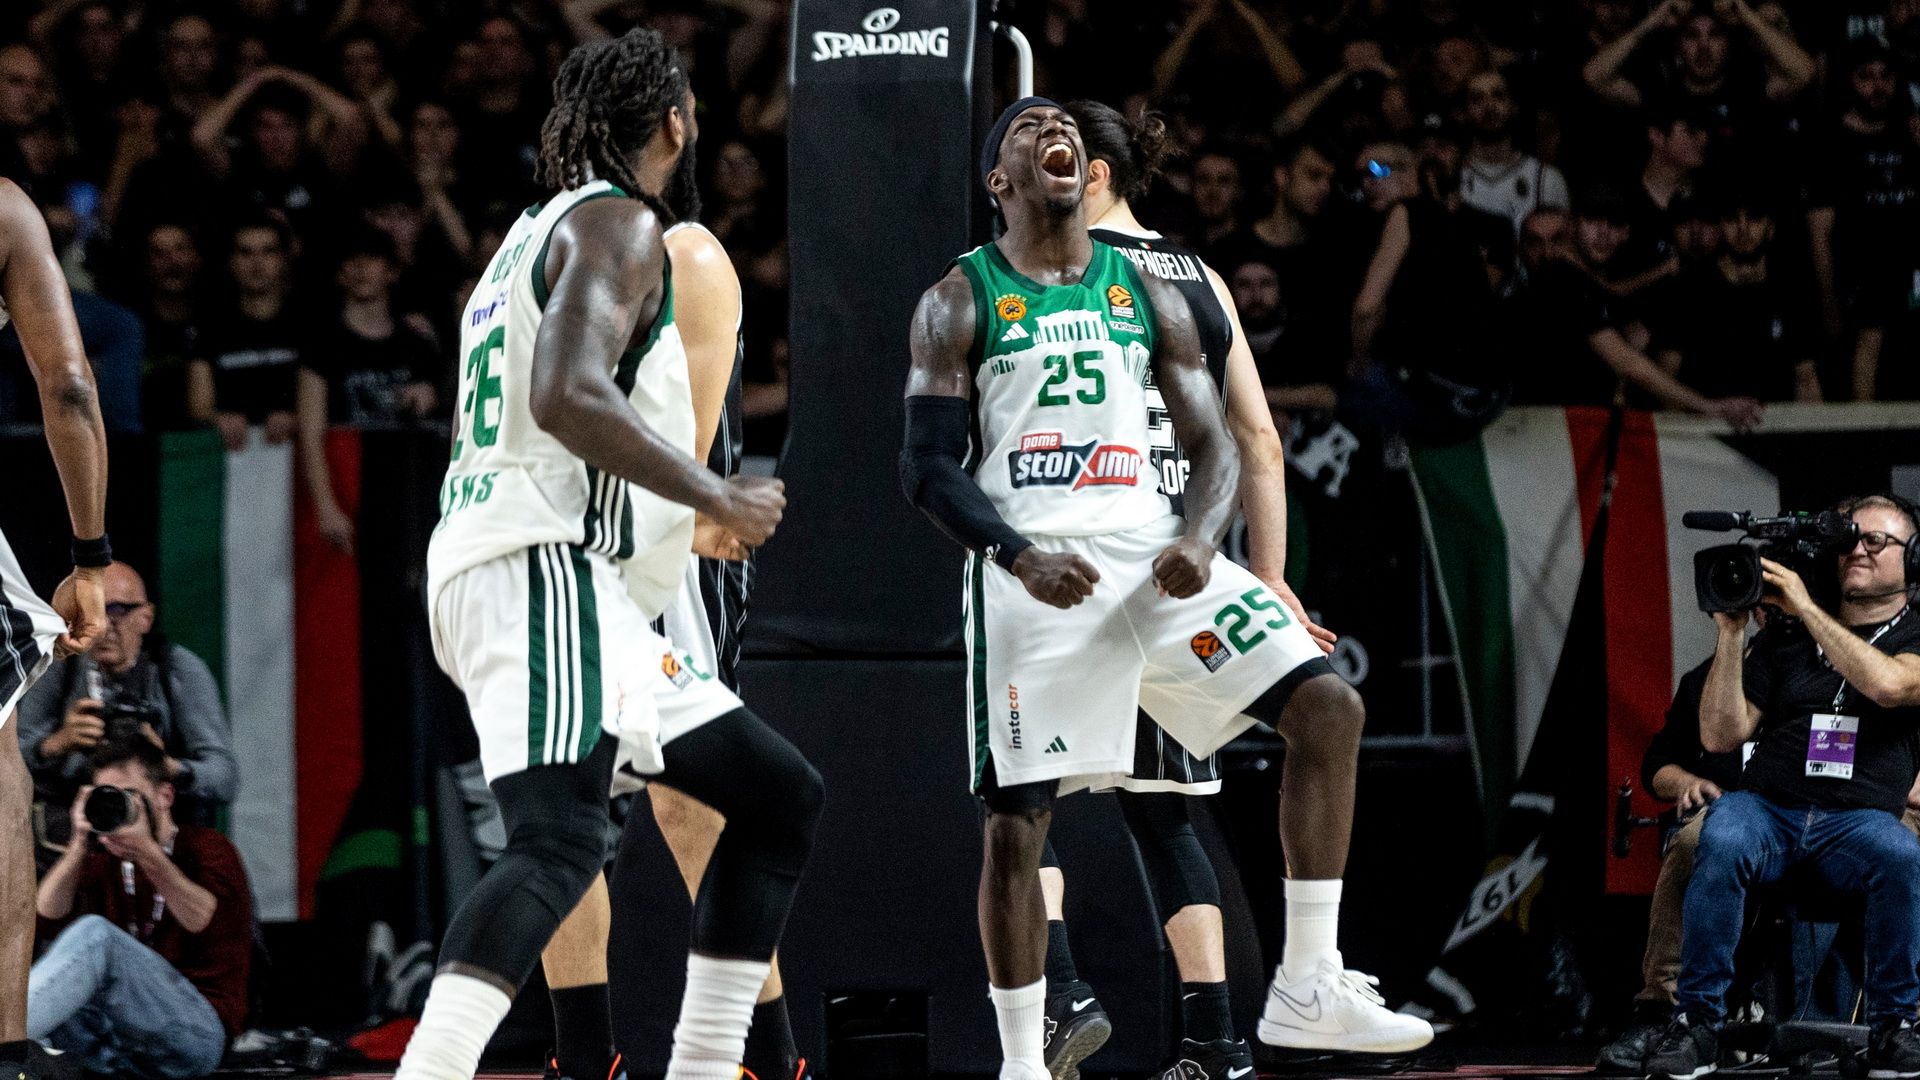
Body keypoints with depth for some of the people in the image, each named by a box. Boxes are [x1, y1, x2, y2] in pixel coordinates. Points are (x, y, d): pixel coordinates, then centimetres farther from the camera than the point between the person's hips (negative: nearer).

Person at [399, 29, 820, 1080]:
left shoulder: (533, 235, 25)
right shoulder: (617, 223, -6)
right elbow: (567, 396, -22)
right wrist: (718, 498, -13)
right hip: (543, 570, -10)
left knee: (779, 796, 14)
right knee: (558, 842, -27)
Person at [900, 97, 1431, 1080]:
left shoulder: (1147, 295, 15)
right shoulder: (960, 301, 3)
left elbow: (1215, 447, 13)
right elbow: (926, 465, -4)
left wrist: (1199, 540, -9)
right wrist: (1022, 559, -20)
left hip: (1149, 549, 4)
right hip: (1031, 568, -4)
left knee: (1327, 708, -11)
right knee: (1016, 816, -6)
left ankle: (1307, 988, -8)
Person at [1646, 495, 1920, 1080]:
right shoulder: (1784, 640, 18)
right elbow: (1721, 735, 11)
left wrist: (1805, 607, -10)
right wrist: (1731, 633, 0)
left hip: (1859, 819, -1)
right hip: (1769, 808, 2)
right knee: (1721, 840, -35)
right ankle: (1696, 1021, -25)